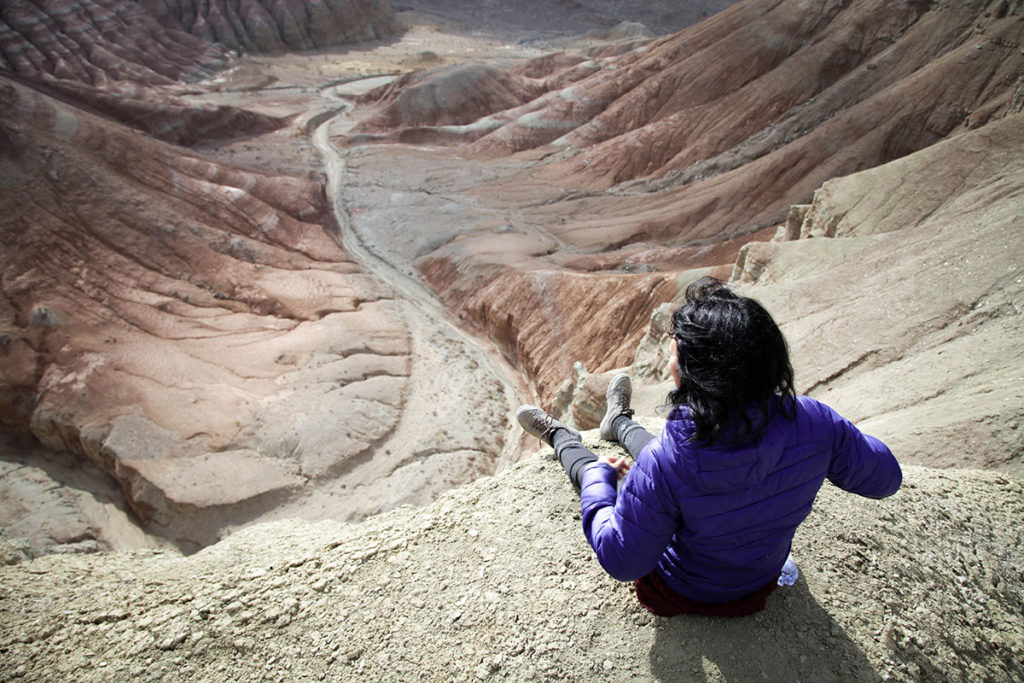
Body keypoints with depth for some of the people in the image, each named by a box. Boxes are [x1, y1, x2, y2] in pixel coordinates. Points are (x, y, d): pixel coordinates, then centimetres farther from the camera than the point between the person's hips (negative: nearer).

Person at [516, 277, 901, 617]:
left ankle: (561, 438, 50)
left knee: (594, 473, 17)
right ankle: (619, 424, 57)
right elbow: (884, 477, -9)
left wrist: (598, 478, -11)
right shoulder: (811, 423, -29)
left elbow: (621, 561, -27)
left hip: (681, 595, -4)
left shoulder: (664, 465, -41)